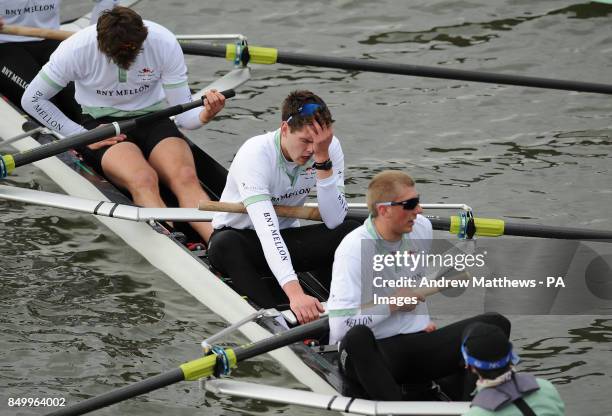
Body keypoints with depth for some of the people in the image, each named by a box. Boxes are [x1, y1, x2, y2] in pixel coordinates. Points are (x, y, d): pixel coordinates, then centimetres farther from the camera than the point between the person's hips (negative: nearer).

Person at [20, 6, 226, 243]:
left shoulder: (164, 43, -14)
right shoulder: (77, 50, -18)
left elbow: (182, 114, -9)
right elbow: (32, 100, -6)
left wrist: (205, 115, -33)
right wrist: (82, 135, -9)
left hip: (153, 121, 2)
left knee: (186, 177, -32)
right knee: (143, 179, -35)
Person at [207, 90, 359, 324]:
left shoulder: (330, 147, -15)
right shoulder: (255, 154, -30)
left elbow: (334, 221, -22)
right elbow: (267, 230, -42)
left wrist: (323, 160, -32)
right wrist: (295, 293, -54)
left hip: (286, 237, 4)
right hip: (241, 237, -4)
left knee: (350, 231, -20)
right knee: (225, 244, -39)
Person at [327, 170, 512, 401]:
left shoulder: (421, 227, 7)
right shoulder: (353, 249, -15)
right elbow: (338, 325, -25)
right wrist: (392, 304, -13)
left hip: (418, 343, 6)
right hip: (375, 352, -6)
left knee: (496, 324, -12)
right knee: (357, 337, -42)